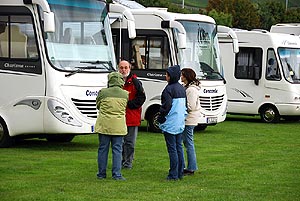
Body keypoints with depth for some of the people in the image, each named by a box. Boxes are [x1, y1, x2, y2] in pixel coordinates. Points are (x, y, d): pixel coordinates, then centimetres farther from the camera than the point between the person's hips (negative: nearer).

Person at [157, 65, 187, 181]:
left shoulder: (169, 89, -15)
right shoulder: (182, 89, 11)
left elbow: (167, 106, -19)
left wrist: (160, 118, -8)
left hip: (170, 124, -8)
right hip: (180, 123, 8)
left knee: (172, 149, -5)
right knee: (179, 147, 13)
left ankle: (173, 175, -4)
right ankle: (180, 173, 16)